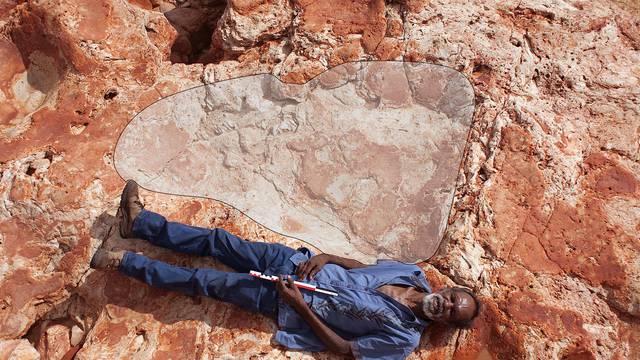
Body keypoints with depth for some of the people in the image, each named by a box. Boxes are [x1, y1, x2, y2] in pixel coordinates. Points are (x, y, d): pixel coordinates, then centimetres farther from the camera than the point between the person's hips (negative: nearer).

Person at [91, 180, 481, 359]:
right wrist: (324, 258, -8)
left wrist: (299, 304, -20)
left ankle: (127, 262, 12)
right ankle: (139, 221, 20)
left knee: (203, 281, -6)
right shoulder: (412, 272, -1)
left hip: (284, 301, -4)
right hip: (295, 263, 5)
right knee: (218, 241, 3)